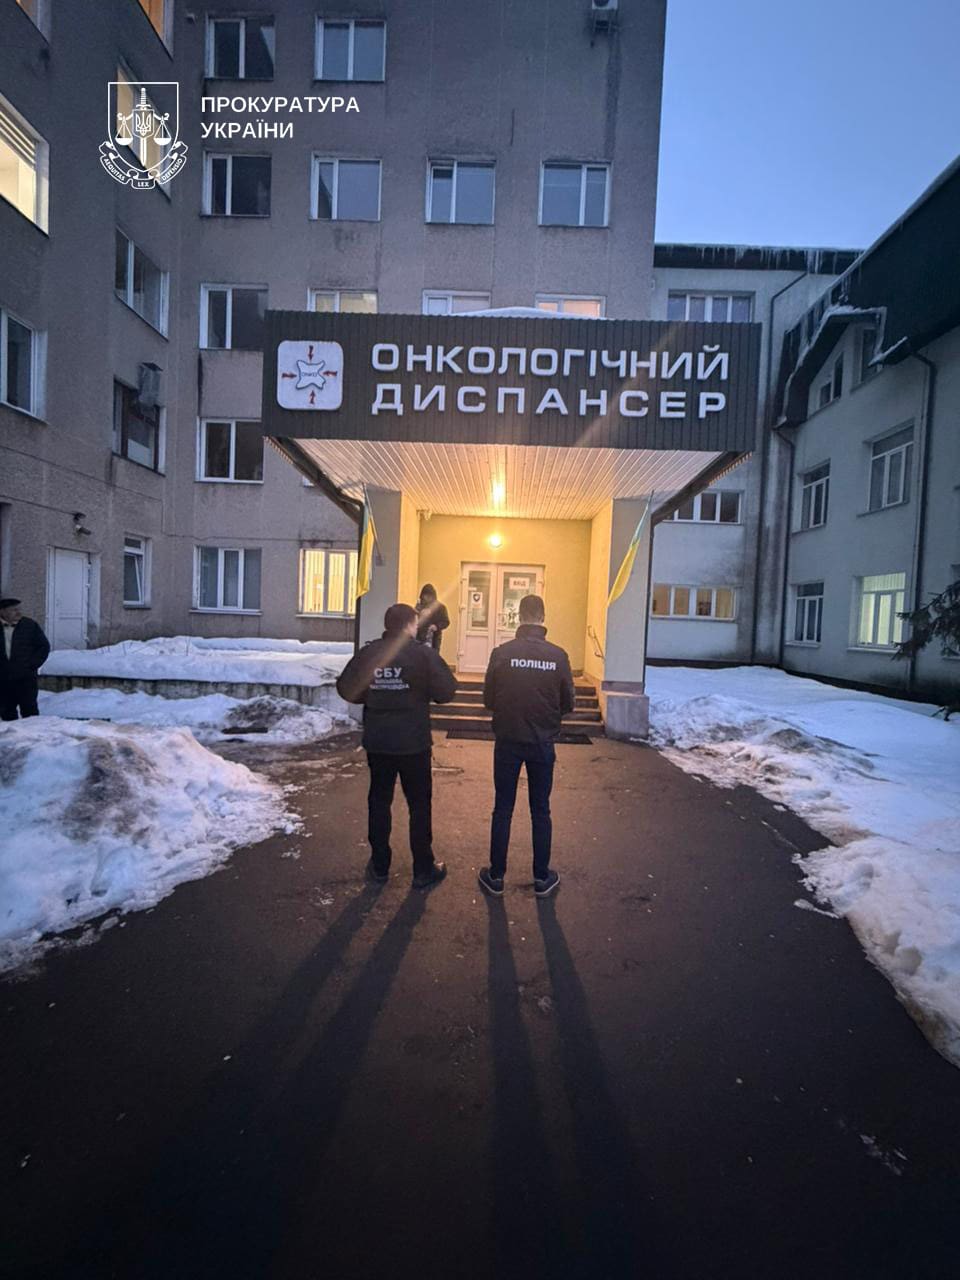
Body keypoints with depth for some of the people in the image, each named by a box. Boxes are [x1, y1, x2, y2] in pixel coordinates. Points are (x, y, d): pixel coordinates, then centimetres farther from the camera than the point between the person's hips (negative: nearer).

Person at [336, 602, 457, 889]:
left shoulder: (367, 653, -3)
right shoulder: (423, 654, -13)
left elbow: (346, 688, -1)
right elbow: (446, 691, -14)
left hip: (377, 743, 3)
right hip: (414, 743, -3)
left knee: (379, 802, 16)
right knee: (420, 805, 10)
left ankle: (379, 867, 26)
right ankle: (423, 870, 19)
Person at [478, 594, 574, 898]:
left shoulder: (502, 652, -12)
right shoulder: (558, 655, -10)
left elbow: (488, 699, -5)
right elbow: (567, 704, -3)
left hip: (507, 742, -1)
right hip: (543, 744, 1)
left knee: (502, 809, 12)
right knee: (541, 811, 14)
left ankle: (496, 876, 22)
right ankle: (542, 878, 24)